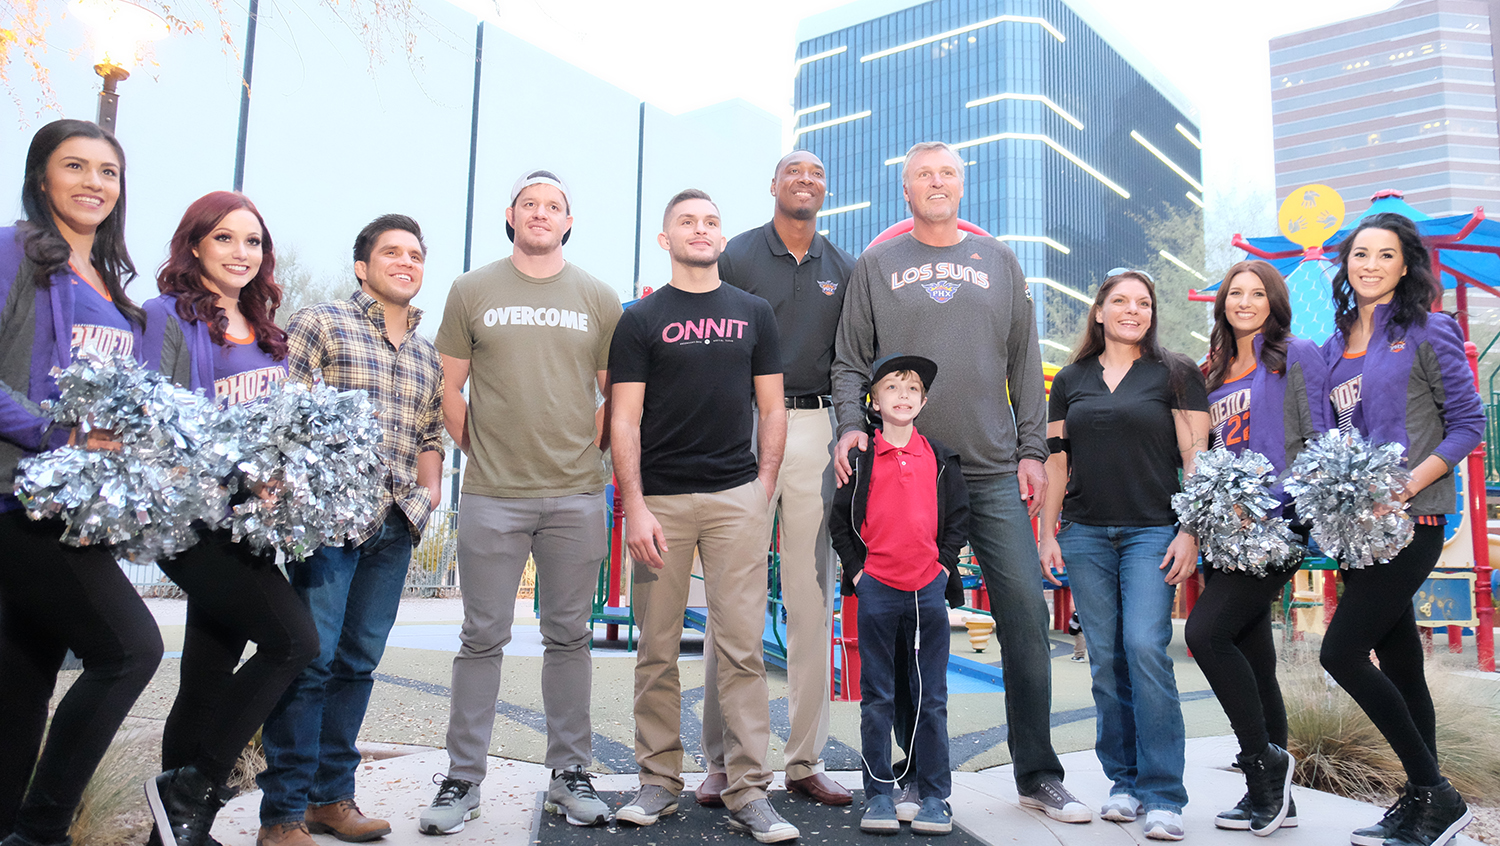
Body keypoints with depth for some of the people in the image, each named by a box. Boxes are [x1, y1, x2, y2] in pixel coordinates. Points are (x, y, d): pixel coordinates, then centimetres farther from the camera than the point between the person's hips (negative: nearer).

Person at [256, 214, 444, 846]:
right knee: (312, 655, -7)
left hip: (396, 523, 6)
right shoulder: (320, 324, 3)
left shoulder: (427, 354, 20)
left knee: (359, 660, 9)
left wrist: (430, 486, 8)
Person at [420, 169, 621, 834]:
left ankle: (569, 775, 19)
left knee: (569, 636, 8)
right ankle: (462, 779, 17)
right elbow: (450, 388, 10)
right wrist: (478, 451, 4)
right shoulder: (472, 291, 8)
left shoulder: (599, 299, 10)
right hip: (492, 494, -1)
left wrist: (588, 450, 4)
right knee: (484, 637, 4)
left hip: (577, 493, 1)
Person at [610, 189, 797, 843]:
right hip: (660, 499, -1)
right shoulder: (640, 320, 7)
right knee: (656, 650, 5)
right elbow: (625, 420, 0)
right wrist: (634, 506, -9)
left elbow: (771, 408, 13)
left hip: (737, 499, 1)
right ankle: (659, 780, 18)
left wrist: (763, 487, 2)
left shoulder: (754, 313, 14)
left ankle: (748, 793, 5)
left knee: (742, 648, -1)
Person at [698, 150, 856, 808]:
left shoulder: (842, 268, 16)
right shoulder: (736, 255, 6)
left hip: (817, 429, 3)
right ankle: (722, 762, 5)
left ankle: (805, 761, 12)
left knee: (812, 600, 4)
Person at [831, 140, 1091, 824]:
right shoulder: (875, 267, 10)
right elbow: (850, 362, 8)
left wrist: (1032, 449, 5)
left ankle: (1038, 775, 14)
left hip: (995, 472, 2)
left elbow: (1024, 364, 13)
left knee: (1026, 614, -1)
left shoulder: (999, 263, 15)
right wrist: (851, 426, -9)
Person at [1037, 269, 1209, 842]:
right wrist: (1047, 533, 8)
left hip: (1153, 530, -3)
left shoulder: (1176, 373, 5)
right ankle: (1123, 782, 16)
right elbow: (1056, 460, 14)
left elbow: (1195, 458, 0)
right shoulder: (1071, 380, 13)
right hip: (1086, 534, 3)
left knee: (1145, 646, -14)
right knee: (1105, 657, 4)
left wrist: (1191, 532, -8)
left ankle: (1163, 796, -5)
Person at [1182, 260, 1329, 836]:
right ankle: (1271, 796, 16)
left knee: (1206, 632, -18)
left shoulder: (1297, 357, 3)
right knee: (1252, 657, 7)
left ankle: (1264, 758, -2)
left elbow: (1318, 441, -4)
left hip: (1276, 523, -6)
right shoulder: (1215, 374, 20)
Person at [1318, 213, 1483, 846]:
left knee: (1342, 652, -11)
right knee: (1398, 661, 11)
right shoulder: (1335, 348, 15)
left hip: (1411, 519, -6)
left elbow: (1468, 424, -7)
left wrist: (1405, 487, -17)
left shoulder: (1428, 333, -3)